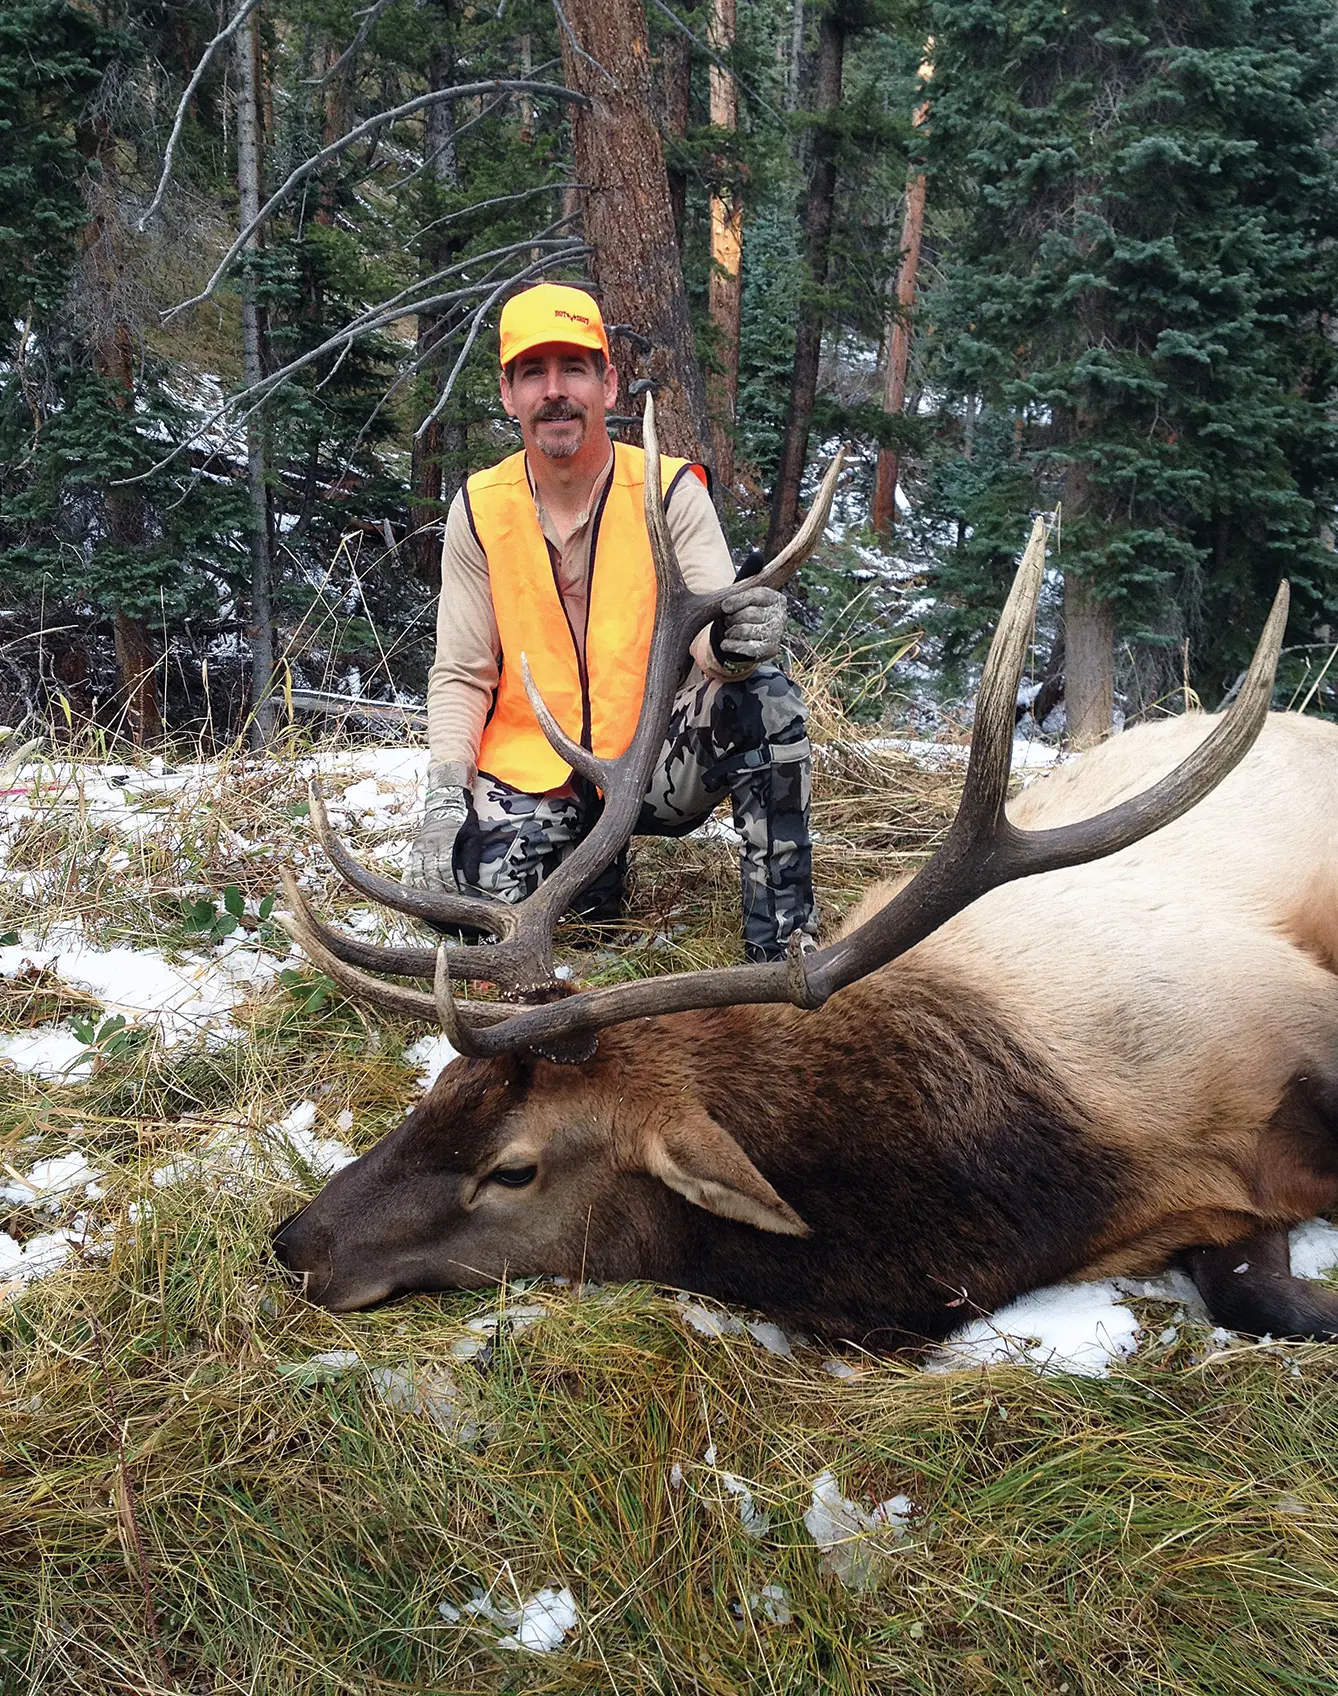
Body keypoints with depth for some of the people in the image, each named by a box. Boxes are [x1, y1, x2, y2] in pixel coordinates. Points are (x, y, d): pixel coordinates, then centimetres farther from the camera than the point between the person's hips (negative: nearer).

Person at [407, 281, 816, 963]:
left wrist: (736, 642, -46)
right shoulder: (480, 510, -2)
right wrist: (445, 798, -14)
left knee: (764, 699, -30)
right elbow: (460, 676, 1)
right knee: (457, 887, -23)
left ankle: (781, 942, -19)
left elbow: (712, 628, -19)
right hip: (534, 774, 2)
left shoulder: (669, 491, -7)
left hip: (661, 762, -1)